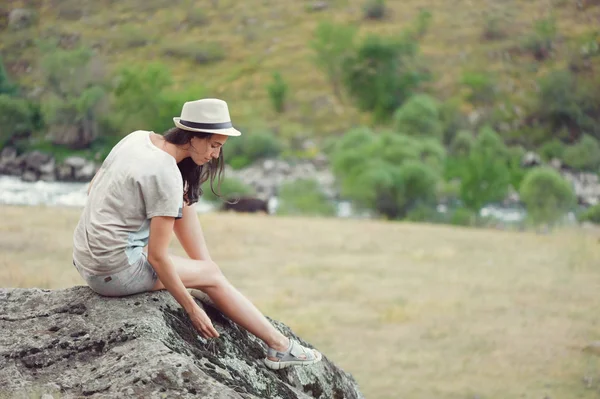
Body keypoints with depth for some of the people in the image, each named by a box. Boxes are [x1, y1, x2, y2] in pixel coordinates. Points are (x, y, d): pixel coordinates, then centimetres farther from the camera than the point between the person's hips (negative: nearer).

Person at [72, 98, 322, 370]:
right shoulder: (166, 175, -22)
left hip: (84, 260, 8)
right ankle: (278, 345, 10)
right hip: (114, 272, -8)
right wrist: (192, 309, -12)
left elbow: (93, 188, 13)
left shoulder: (137, 138, 2)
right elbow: (157, 258, -20)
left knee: (183, 201, 13)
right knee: (211, 275, 5)